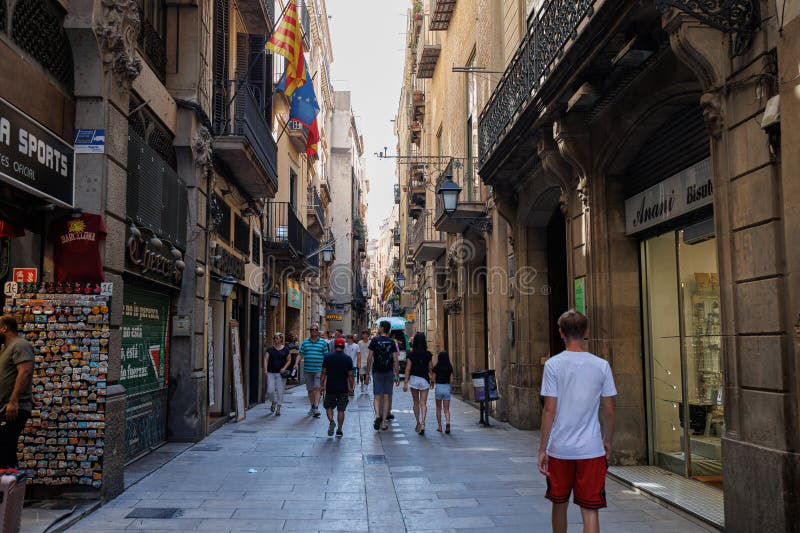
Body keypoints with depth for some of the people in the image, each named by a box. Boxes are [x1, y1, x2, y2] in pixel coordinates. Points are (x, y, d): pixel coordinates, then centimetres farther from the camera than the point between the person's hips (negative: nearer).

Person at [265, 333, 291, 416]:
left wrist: (284, 368, -7)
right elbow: (266, 360, 3)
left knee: (280, 391, -1)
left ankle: (278, 408, 9)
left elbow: (289, 360, 8)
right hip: (271, 373, 1)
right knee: (270, 390, -4)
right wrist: (266, 369, -11)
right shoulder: (270, 349, 8)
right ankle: (274, 401, 26)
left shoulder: (285, 349, 4)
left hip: (280, 373, -1)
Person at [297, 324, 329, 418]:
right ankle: (312, 406, 26)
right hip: (307, 370, 3)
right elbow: (301, 355, 11)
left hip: (319, 369, -3)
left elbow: (326, 356, 5)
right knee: (310, 389, 11)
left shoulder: (323, 342, 4)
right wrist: (297, 363, -3)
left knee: (317, 388, -13)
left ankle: (316, 407, -16)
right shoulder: (305, 342, 10)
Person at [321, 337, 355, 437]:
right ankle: (339, 430, 7)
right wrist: (351, 388, 7)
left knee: (329, 406, 14)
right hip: (343, 388, 0)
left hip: (330, 387, 0)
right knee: (341, 409, 7)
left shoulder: (327, 357, -2)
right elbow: (350, 375, -2)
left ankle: (331, 421, -10)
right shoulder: (348, 358, -2)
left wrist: (322, 385, 7)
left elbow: (324, 373, -2)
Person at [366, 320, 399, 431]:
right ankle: (383, 423, 6)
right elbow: (395, 360, -1)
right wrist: (396, 375, 4)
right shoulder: (392, 342, 3)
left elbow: (369, 358, -5)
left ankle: (377, 415, -21)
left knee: (377, 397, 3)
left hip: (377, 372, -2)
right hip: (389, 372, 2)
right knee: (387, 398, 6)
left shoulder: (375, 341, -3)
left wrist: (367, 373, 2)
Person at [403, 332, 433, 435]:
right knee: (423, 403, 0)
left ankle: (418, 424, 20)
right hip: (424, 379, 1)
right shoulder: (428, 355, -2)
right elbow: (430, 369, 4)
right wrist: (432, 380, 17)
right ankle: (423, 423, -18)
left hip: (414, 379, 0)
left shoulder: (411, 355, -7)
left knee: (416, 402, 14)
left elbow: (408, 369, -8)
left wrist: (405, 382, -6)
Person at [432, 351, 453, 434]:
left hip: (438, 387, -2)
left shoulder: (436, 367, -7)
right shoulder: (450, 368, 1)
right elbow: (451, 380, 3)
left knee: (438, 408, 12)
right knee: (447, 409, 5)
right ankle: (447, 422, -20)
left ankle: (439, 426, 13)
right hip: (447, 387, 2)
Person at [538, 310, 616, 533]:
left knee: (559, 504, 19)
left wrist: (542, 449, -3)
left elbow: (550, 410, -9)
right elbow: (609, 411, 2)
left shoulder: (553, 364, -6)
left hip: (559, 449, 0)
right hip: (591, 449, 0)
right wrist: (608, 441, 18)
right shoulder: (601, 365, -1)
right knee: (590, 512, 3)